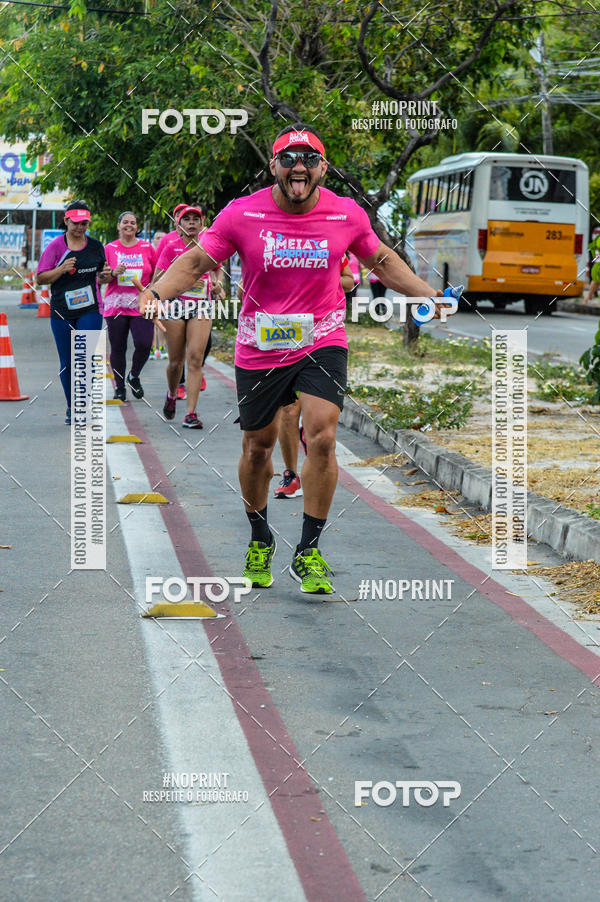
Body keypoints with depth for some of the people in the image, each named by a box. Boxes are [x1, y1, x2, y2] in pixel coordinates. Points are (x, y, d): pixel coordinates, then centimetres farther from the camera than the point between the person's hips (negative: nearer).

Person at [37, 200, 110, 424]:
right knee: (67, 363, 6)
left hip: (90, 311, 1)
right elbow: (41, 278, -1)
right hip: (61, 312, -1)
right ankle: (71, 408, 19)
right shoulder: (56, 246, 0)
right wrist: (61, 270, -17)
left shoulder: (96, 246, 9)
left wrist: (106, 276, 0)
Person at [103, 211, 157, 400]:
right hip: (116, 305, 0)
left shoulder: (147, 248, 8)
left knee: (144, 345, -12)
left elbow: (156, 275, 14)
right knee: (118, 348, 2)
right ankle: (119, 387, 15)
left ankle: (134, 376, 15)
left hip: (141, 305, 0)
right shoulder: (110, 249, 7)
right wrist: (114, 272, -12)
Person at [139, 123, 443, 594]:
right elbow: (196, 261, -2)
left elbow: (380, 260, 14)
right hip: (259, 347, 0)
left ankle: (309, 553, -4)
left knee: (322, 438, -16)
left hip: (322, 343, 0)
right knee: (258, 446, 11)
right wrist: (157, 292, -20)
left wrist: (428, 294, 5)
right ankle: (260, 539, 36)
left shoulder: (347, 214, -4)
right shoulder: (242, 214, -9)